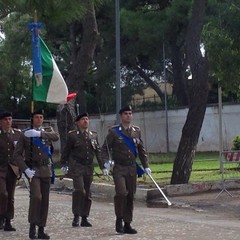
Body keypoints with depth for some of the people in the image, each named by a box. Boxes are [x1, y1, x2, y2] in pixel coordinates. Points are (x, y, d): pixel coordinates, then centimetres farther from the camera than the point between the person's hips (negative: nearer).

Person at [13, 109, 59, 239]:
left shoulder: (48, 130, 10)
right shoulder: (25, 135, 1)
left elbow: (56, 137, -14)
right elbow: (17, 155, -2)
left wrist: (39, 133, -24)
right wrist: (26, 170, -13)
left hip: (46, 170, 4)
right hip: (33, 170, -4)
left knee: (45, 200, 4)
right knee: (36, 196, -22)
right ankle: (32, 226, -9)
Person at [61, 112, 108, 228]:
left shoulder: (93, 135, 10)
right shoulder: (72, 135, -2)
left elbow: (98, 152, 12)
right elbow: (66, 151, 5)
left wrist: (103, 167, 8)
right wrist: (64, 165, 6)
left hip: (89, 167, 5)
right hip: (76, 166, -5)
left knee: (87, 193, 6)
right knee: (79, 190, -19)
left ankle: (84, 218, 15)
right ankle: (76, 217, -10)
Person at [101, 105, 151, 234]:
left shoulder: (136, 131, 11)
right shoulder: (114, 131, -2)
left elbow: (141, 150, 16)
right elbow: (105, 148, -1)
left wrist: (146, 165, 10)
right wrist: (106, 161, -18)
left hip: (132, 168, 4)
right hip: (119, 168, -4)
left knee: (130, 196, 6)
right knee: (121, 192, -19)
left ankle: (127, 224, 14)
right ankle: (119, 219, -1)